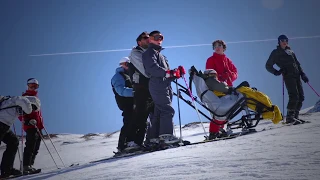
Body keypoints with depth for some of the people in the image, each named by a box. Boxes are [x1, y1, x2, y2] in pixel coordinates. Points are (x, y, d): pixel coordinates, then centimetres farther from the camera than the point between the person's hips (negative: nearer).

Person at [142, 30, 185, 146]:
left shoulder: (160, 55, 31)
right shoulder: (150, 53, 2)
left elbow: (167, 74, 28)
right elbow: (153, 68, -17)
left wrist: (176, 73, 10)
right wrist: (167, 73, -26)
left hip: (165, 87, 10)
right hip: (158, 86, -10)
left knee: (159, 112, 7)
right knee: (167, 110, -20)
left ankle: (155, 137, 7)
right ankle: (166, 135, -27)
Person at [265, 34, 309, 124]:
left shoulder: (290, 51, 24)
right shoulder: (276, 53, 7)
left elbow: (297, 63, 27)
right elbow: (268, 66, 6)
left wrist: (302, 74, 15)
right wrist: (276, 72, -11)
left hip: (296, 75, 7)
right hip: (288, 76, -7)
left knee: (301, 97, 1)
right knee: (294, 96, -19)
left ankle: (295, 116, 5)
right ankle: (289, 117, -17)